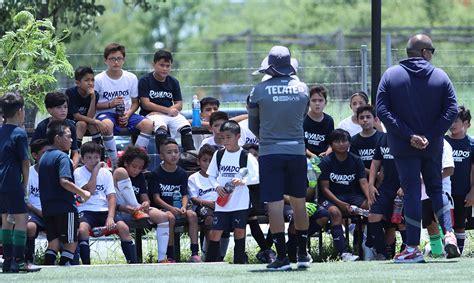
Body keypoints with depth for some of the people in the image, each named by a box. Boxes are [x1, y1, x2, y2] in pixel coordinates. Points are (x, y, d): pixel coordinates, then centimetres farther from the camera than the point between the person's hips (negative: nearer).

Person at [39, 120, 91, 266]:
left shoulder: (44, 157, 15)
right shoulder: (62, 157, -12)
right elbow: (64, 181, -25)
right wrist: (83, 193, -15)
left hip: (47, 208, 8)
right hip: (64, 207, -8)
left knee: (53, 242, 11)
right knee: (70, 243, -1)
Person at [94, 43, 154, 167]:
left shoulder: (131, 78, 6)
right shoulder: (99, 80, -4)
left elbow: (135, 102, 12)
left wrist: (128, 114, -9)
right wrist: (110, 104, -17)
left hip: (125, 114, 4)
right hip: (105, 114, -4)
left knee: (148, 124, -22)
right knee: (107, 125, -40)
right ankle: (114, 163, -27)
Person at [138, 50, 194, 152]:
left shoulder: (173, 82, 15)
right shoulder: (145, 81, 1)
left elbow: (179, 105, 13)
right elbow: (145, 104, -7)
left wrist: (171, 110, -11)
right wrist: (167, 110, -13)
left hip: (171, 114, 5)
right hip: (151, 114, -4)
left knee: (186, 127, -25)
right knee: (161, 128, -37)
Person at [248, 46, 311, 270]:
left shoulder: (260, 90, -7)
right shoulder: (302, 89, 0)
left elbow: (253, 124, 5)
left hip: (270, 152, -3)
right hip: (297, 150, 3)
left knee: (275, 203, -2)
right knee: (298, 202, 14)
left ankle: (282, 256, -6)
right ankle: (302, 254, 20)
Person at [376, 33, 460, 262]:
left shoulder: (391, 75, -2)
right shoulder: (440, 76, -1)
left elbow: (382, 110, -11)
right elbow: (451, 110, -9)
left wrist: (408, 135, -14)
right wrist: (430, 136, -10)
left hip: (404, 148, -1)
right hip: (433, 147, 1)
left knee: (412, 192, 1)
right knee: (436, 188, 18)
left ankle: (413, 248, 0)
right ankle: (448, 234, 0)